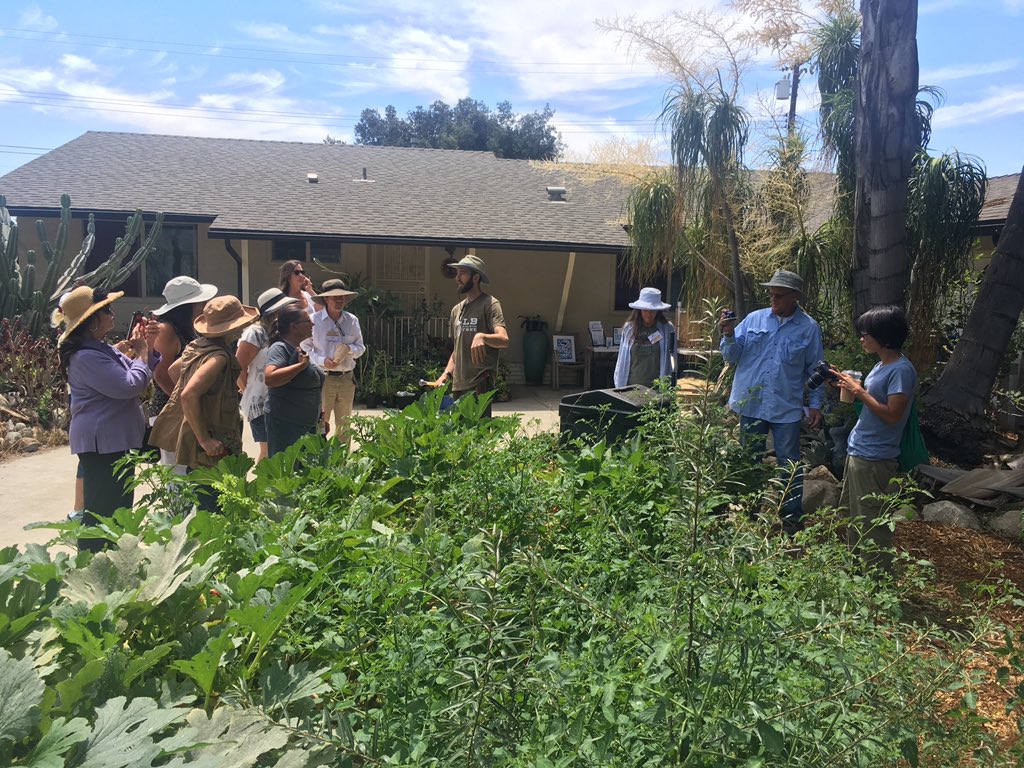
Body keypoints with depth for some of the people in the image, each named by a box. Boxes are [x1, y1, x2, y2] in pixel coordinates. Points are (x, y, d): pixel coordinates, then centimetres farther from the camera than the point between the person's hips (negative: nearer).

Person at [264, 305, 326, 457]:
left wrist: (318, 412, 24)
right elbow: (269, 378, -30)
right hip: (285, 425, -9)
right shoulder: (280, 348, -13)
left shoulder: (302, 348, 13)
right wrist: (301, 364, -25)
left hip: (308, 424, 9)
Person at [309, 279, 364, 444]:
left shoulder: (352, 320, 5)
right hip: (323, 377, -4)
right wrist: (322, 361, -20)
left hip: (347, 378, 4)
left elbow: (361, 347, 10)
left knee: (344, 424, 14)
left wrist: (350, 349, -11)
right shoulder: (314, 320, -7)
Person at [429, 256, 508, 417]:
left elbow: (504, 340, -17)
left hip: (480, 384, -7)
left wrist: (482, 336, -36)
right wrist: (446, 374, 10)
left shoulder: (490, 304, -3)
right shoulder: (456, 310, 18)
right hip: (458, 386, 7)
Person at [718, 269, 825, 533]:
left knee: (790, 466, 6)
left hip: (786, 409, -2)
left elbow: (815, 370, 4)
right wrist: (729, 335, -19)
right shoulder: (753, 319, 1)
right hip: (750, 405, 2)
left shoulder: (809, 328, -1)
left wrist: (815, 405, -1)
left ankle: (792, 520, 20)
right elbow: (732, 356, 0)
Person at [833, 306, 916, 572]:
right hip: (857, 451, 11)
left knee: (871, 523, -2)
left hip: (875, 459, -11)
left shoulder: (902, 370, -18)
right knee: (851, 516, 22)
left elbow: (892, 415, -24)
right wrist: (850, 384, 4)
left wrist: (859, 391, -18)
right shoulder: (882, 365, 11)